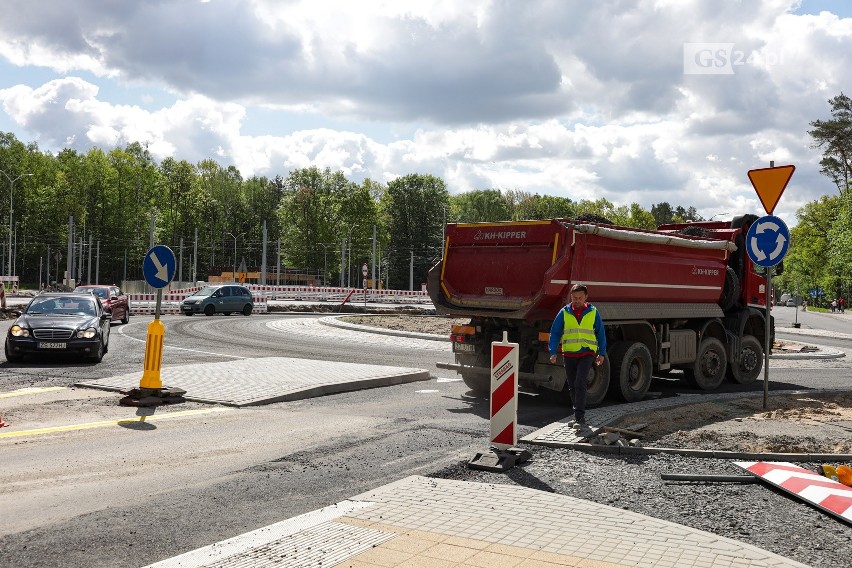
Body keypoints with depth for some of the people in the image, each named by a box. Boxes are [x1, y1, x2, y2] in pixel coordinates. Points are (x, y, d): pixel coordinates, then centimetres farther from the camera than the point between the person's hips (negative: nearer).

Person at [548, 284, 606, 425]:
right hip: (569, 355, 2)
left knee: (580, 383, -17)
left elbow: (600, 333, 11)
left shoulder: (593, 312, 3)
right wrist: (553, 352, -5)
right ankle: (579, 414, 25)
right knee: (572, 386, 9)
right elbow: (555, 333, 3)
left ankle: (579, 416, -13)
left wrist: (602, 353, 12)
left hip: (587, 354, -2)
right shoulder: (564, 313, 2)